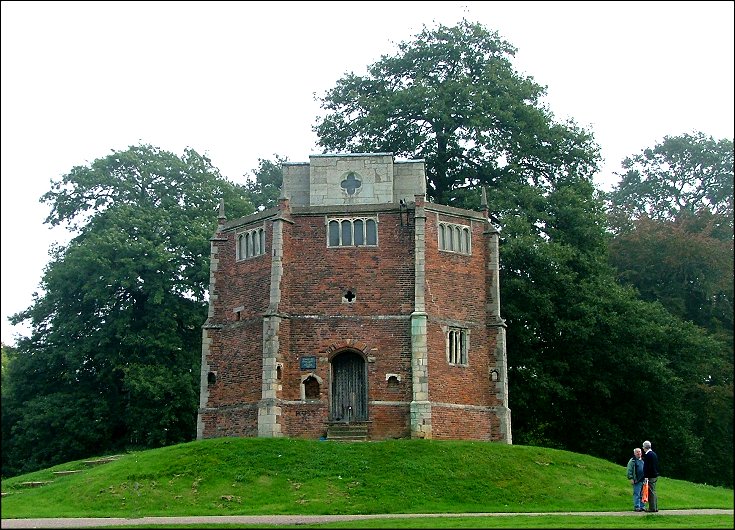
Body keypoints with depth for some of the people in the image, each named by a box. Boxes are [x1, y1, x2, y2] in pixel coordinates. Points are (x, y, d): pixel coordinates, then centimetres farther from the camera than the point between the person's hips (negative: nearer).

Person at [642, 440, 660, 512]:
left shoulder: (647, 455, -15)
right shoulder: (654, 454, 14)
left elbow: (646, 466, -19)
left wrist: (646, 476, -19)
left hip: (650, 476, -9)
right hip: (655, 475, 9)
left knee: (651, 492, -6)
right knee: (653, 492, 14)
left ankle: (652, 508, -5)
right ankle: (655, 507, 17)